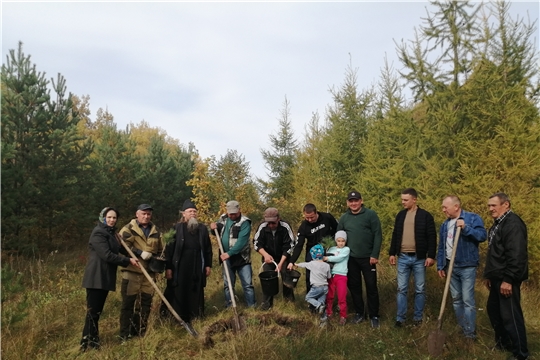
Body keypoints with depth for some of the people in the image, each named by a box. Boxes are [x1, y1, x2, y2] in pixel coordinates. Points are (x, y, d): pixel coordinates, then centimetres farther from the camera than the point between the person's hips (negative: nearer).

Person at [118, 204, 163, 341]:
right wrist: (140, 252, -22)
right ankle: (125, 334, 11)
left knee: (146, 302, 9)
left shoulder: (155, 231, 13)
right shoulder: (128, 229, -1)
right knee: (128, 302, 1)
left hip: (149, 272, 5)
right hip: (131, 271, -4)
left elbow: (160, 251, 21)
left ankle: (140, 332, 23)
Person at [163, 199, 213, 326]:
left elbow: (208, 248, 12)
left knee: (196, 293, 9)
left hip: (197, 268, 3)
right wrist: (168, 267, -7)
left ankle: (194, 317, 21)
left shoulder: (202, 228, 8)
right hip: (180, 268, -3)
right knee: (179, 294, 2)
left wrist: (208, 265, 8)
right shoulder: (177, 228, -2)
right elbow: (169, 249, -3)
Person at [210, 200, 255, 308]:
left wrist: (229, 253, -30)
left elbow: (241, 242, -25)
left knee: (248, 284, 1)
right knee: (228, 285, 13)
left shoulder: (244, 222, -16)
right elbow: (218, 233, 17)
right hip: (227, 258, 5)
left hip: (242, 258, -5)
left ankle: (252, 307, 13)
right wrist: (214, 228, -6)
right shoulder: (223, 218, 3)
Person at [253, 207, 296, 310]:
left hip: (283, 257, -1)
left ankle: (289, 297, 22)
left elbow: (289, 246, -22)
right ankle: (267, 301, 13)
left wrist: (281, 263, -26)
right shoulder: (262, 227, -22)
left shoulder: (285, 227, -26)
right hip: (268, 256, 1)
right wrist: (265, 254, -33)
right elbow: (256, 243, -15)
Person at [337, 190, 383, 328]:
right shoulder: (344, 218, 5)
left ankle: (374, 316, 16)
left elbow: (378, 235, -8)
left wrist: (375, 255, -13)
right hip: (350, 258, 4)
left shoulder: (370, 215, -6)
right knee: (354, 286, 11)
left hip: (368, 258, -3)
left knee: (371, 287, 3)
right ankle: (359, 313, 26)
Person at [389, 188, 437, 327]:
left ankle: (418, 317, 21)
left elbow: (432, 237, -5)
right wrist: (392, 253, 8)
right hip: (402, 258, 3)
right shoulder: (400, 215, 8)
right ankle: (400, 318, 13)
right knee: (401, 289, 6)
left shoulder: (425, 216, -4)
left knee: (420, 290, 8)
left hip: (419, 258, -3)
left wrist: (431, 256, -11)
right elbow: (395, 235, 12)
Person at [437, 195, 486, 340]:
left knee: (468, 300, -6)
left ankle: (470, 333, 3)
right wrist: (440, 265, 13)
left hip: (467, 266, -6)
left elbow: (482, 235, -19)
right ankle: (462, 328, 23)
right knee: (456, 299, 11)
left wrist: (465, 228, -28)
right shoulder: (445, 225, 12)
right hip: (451, 266, 6)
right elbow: (441, 247, 16)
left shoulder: (473, 218, -7)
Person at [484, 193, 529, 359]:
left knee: (510, 315, -5)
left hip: (507, 279, -10)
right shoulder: (498, 224, 15)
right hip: (498, 278, 10)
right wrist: (489, 275, 20)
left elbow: (516, 255, -24)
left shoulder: (513, 223, -17)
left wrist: (508, 279, -25)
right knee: (493, 310, 18)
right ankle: (503, 343, 33)